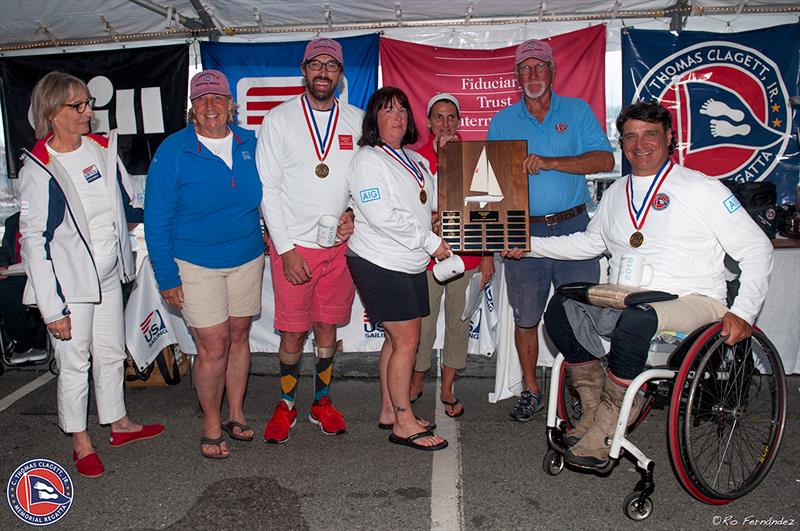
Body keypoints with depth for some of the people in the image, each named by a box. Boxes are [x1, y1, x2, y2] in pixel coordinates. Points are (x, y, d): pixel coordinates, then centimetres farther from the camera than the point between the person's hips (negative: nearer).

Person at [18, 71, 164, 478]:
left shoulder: (102, 148, 2)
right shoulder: (39, 169, -14)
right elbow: (34, 240, -15)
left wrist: (125, 258, 18)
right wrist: (52, 307, -17)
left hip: (108, 276, 6)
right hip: (70, 282, -6)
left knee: (112, 354, 18)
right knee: (74, 362, 8)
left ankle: (119, 423, 36)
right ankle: (81, 442, 26)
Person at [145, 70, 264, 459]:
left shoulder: (250, 144, 0)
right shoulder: (173, 151, -9)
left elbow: (265, 196, 13)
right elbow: (157, 219, -7)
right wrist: (166, 276, -9)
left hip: (247, 257, 4)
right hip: (196, 265, -3)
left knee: (238, 336, 13)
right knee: (213, 346, -3)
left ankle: (235, 415, 30)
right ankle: (211, 427, 18)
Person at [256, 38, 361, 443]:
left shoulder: (357, 121, 5)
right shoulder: (279, 119, -2)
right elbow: (268, 188, -5)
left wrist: (354, 213, -8)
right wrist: (286, 249, -11)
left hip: (341, 243, 2)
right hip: (294, 244, -2)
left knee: (327, 327, 13)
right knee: (293, 331, 4)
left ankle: (322, 402, 30)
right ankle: (286, 406, 25)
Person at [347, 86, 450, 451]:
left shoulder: (416, 160, 17)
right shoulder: (368, 159, -9)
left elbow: (432, 203, 20)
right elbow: (382, 217, -18)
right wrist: (430, 241, -15)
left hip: (411, 264, 8)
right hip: (380, 263, -8)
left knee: (397, 339, 13)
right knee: (406, 340, -6)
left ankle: (389, 412, 25)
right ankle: (403, 424, 5)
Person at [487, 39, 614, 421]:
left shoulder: (577, 111, 7)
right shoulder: (502, 121, 11)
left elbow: (605, 160, -5)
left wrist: (548, 162, -17)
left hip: (573, 227, -1)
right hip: (523, 232, 1)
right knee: (525, 317, 6)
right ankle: (530, 390, 21)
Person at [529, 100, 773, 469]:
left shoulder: (701, 187, 1)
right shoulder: (616, 193, 19)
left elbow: (756, 248, 0)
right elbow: (590, 242, 29)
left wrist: (743, 312, -14)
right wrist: (531, 244, 18)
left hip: (691, 301, -5)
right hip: (625, 300, 6)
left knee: (632, 322, -37)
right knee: (559, 309, -20)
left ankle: (608, 424, -19)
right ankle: (595, 406, -8)